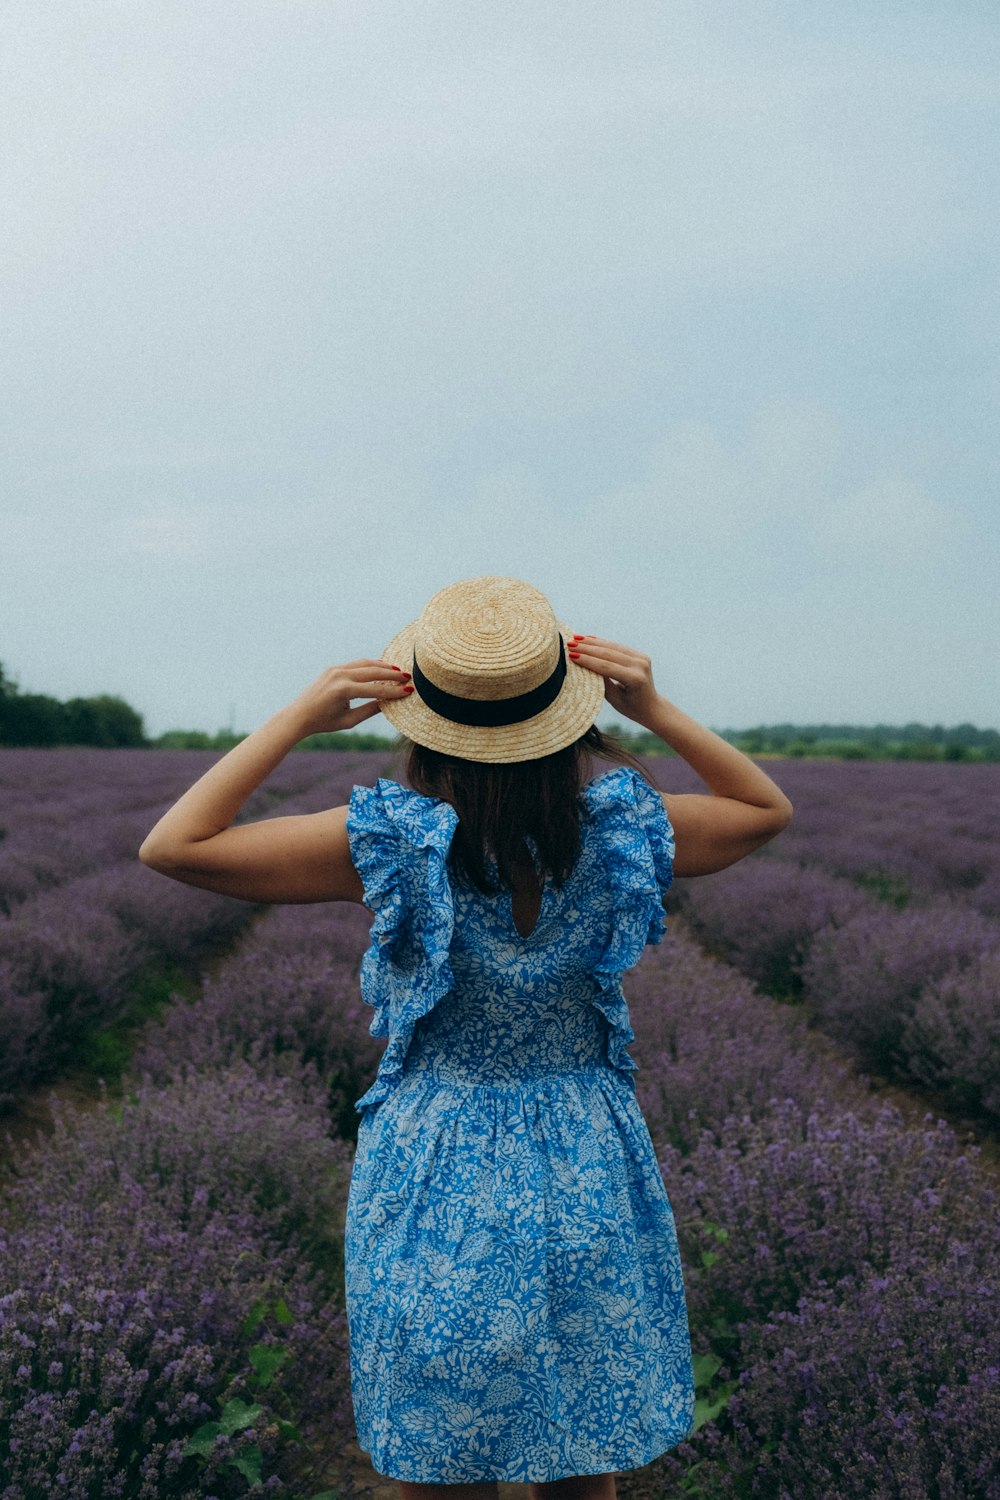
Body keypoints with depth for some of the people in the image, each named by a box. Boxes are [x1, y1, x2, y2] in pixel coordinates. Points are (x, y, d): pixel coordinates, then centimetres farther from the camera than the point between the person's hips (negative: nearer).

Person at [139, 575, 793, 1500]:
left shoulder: (393, 840, -19)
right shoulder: (622, 825, -13)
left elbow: (173, 846, -13)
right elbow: (770, 811, 7)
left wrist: (297, 720, -13)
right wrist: (657, 713, -4)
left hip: (438, 1185, -2)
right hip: (592, 1178, 2)